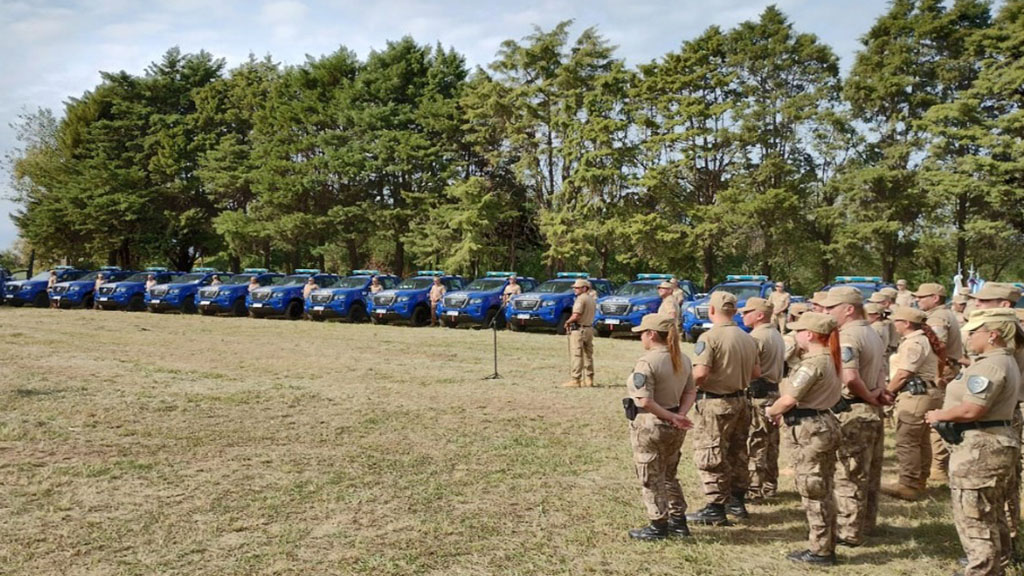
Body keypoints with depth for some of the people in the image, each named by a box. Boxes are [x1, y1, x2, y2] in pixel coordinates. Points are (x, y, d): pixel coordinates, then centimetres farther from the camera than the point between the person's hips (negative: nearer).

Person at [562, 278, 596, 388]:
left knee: (576, 356, -7)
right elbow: (591, 314, 14)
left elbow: (576, 316, -24)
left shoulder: (581, 299, -15)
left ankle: (575, 380, -8)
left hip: (578, 329, -9)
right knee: (588, 355, 12)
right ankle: (588, 379, 16)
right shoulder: (592, 299, 14)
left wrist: (567, 322, -6)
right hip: (589, 329, 9)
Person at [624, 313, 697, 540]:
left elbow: (645, 401, -25)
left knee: (651, 479, 7)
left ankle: (658, 526, 15)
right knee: (669, 475, 23)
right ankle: (678, 521, 28)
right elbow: (690, 392, 7)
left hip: (650, 426, -8)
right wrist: (680, 415, -6)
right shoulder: (683, 360, 5)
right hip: (675, 428, 8)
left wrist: (672, 417, -17)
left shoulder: (647, 362, -20)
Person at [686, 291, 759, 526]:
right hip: (740, 401, 8)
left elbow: (700, 374, -25)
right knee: (737, 453, 18)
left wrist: (690, 383, -5)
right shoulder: (747, 338, 6)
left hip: (715, 403, -8)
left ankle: (716, 509, 4)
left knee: (711, 457, 1)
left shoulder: (709, 337, -18)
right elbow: (756, 373, 11)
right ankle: (737, 502, 29)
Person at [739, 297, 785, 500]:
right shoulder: (777, 336, 15)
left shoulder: (756, 337, -16)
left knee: (754, 443, -4)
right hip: (773, 390, 10)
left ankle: (754, 489, 0)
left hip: (757, 394, -10)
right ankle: (769, 485, 23)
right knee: (770, 443, 14)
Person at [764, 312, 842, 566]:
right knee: (822, 491, 17)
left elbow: (789, 399, -24)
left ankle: (820, 551, 9)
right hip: (823, 424, 10)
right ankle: (825, 546, 27)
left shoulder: (812, 363, -21)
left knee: (813, 492, 0)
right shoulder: (829, 359, 11)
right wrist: (785, 411, 8)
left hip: (809, 430, -10)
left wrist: (771, 411, -5)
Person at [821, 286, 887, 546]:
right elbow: (881, 370, 14)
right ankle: (866, 523, 29)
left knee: (848, 476, -1)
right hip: (873, 411, 10)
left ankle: (848, 532, 6)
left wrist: (867, 397, -15)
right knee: (869, 474, 18)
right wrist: (877, 391, -3)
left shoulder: (847, 336, -18)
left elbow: (849, 378, -31)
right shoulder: (873, 335, 14)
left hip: (852, 413, -10)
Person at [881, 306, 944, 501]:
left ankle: (908, 485, -4)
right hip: (926, 393, 11)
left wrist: (888, 392, -6)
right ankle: (919, 481, 28)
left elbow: (903, 374, -20)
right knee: (921, 440, 18)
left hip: (915, 395, -11)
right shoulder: (924, 339, 16)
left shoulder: (913, 343, -17)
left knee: (907, 442, -7)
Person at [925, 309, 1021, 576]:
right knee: (992, 516, 22)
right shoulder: (1006, 362, 15)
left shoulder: (989, 366, -21)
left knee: (974, 517, -2)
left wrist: (939, 415, -13)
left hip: (979, 447, -11)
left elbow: (971, 410, -29)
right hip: (996, 441, 12)